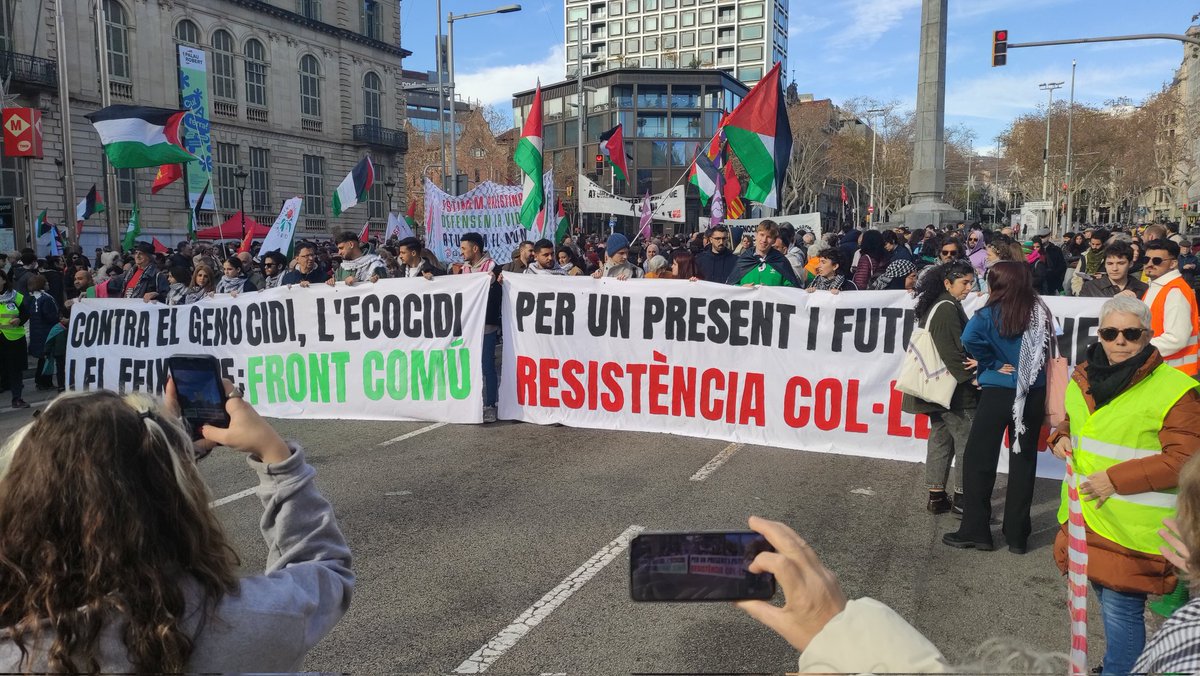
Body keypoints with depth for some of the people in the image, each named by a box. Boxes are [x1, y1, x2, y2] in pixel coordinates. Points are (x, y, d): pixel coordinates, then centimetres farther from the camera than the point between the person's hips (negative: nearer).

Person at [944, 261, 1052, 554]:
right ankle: (1017, 535, 16)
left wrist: (992, 364, -11)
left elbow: (970, 338, -26)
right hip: (1033, 394, 4)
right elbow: (1049, 350, 8)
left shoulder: (991, 315, -10)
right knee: (1023, 461, 10)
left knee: (979, 459, 7)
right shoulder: (1041, 313, 3)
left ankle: (975, 530, 10)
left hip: (999, 393, -4)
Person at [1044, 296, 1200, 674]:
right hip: (1085, 515, 7)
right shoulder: (1085, 379, 7)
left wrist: (1116, 479, -21)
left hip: (1132, 526, -7)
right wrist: (1061, 438, 1)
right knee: (1105, 596, 20)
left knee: (1121, 608, -4)